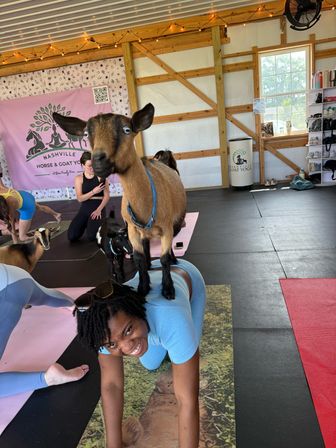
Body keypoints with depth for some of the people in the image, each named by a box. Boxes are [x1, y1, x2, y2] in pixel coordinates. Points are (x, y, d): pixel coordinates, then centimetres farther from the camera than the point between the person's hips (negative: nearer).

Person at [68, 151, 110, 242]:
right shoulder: (79, 178, 4)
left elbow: (107, 195, -5)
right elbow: (80, 198, -5)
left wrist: (99, 209, -17)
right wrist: (93, 191, -17)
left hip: (98, 207, -3)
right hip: (85, 208, 3)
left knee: (91, 236, -23)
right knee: (71, 236, -9)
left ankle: (100, 224, 13)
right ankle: (86, 224, 22)